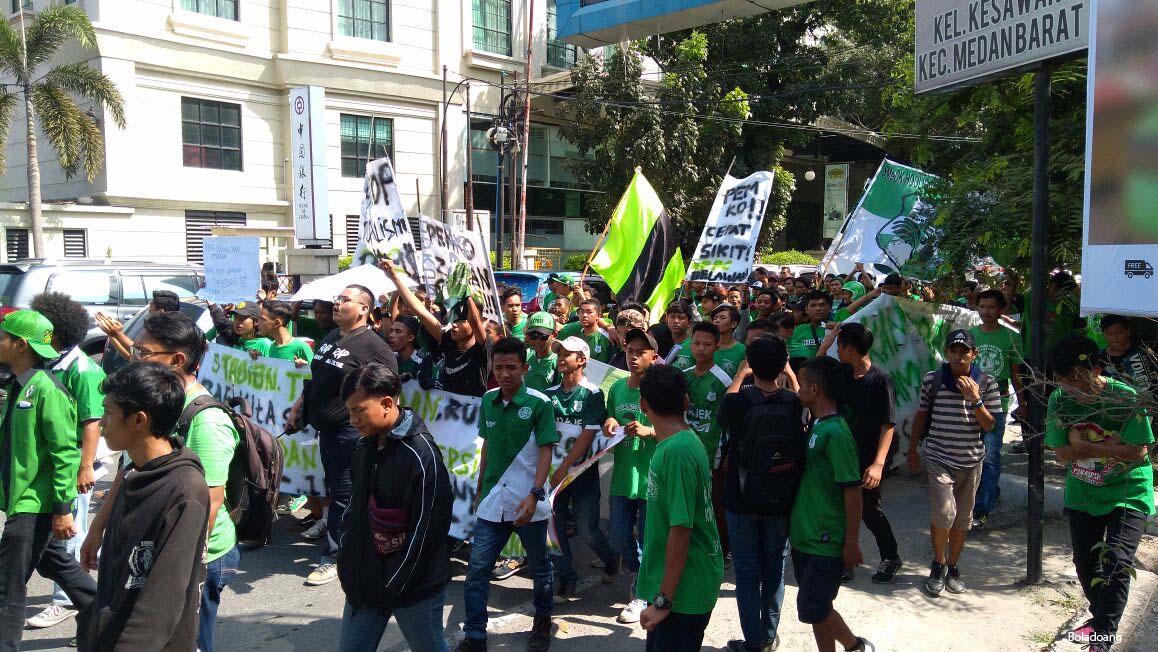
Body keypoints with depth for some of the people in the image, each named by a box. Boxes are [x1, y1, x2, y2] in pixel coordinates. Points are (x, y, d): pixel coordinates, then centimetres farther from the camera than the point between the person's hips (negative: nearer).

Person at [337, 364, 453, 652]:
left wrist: (394, 584, -15)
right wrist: (347, 560, 9)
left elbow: (428, 528, -19)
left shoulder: (421, 454, -20)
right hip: (365, 580, 7)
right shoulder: (365, 446, 4)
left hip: (414, 587, -7)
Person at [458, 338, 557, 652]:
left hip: (528, 503, -4)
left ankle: (543, 621, 37)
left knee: (539, 567, 14)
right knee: (477, 569, 2)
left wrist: (534, 494, -21)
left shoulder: (539, 403, -11)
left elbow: (546, 451, -12)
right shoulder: (488, 401, 4)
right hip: (492, 502, 4)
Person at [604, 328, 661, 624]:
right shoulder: (617, 387, 6)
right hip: (622, 476, 5)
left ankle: (642, 595, 23)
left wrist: (648, 431, -25)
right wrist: (609, 425, -5)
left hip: (651, 478, -5)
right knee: (619, 538, 13)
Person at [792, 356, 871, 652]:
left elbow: (852, 490, -19)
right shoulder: (815, 426, 7)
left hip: (827, 542, -8)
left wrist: (852, 542, -17)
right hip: (805, 537, 8)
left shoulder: (836, 433, -20)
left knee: (812, 610, -1)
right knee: (816, 608, 15)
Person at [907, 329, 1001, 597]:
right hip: (939, 457, -2)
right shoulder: (932, 380, -2)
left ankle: (952, 567, 28)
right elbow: (921, 415, 9)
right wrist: (912, 449, 11)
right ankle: (938, 564, 9)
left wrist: (975, 399, -16)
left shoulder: (986, 383, -1)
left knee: (963, 518, 10)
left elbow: (989, 425, -2)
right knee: (945, 513, -14)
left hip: (971, 460, 2)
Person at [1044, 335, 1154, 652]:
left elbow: (1137, 451, -21)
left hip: (1128, 492, -4)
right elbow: (1061, 453, -10)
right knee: (1085, 561, 12)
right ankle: (1100, 617, 36)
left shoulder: (1125, 397, -20)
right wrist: (1110, 448, -21)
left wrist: (1082, 445, -22)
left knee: (1116, 561, -14)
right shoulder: (1059, 400, -11)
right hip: (1082, 493, 4)